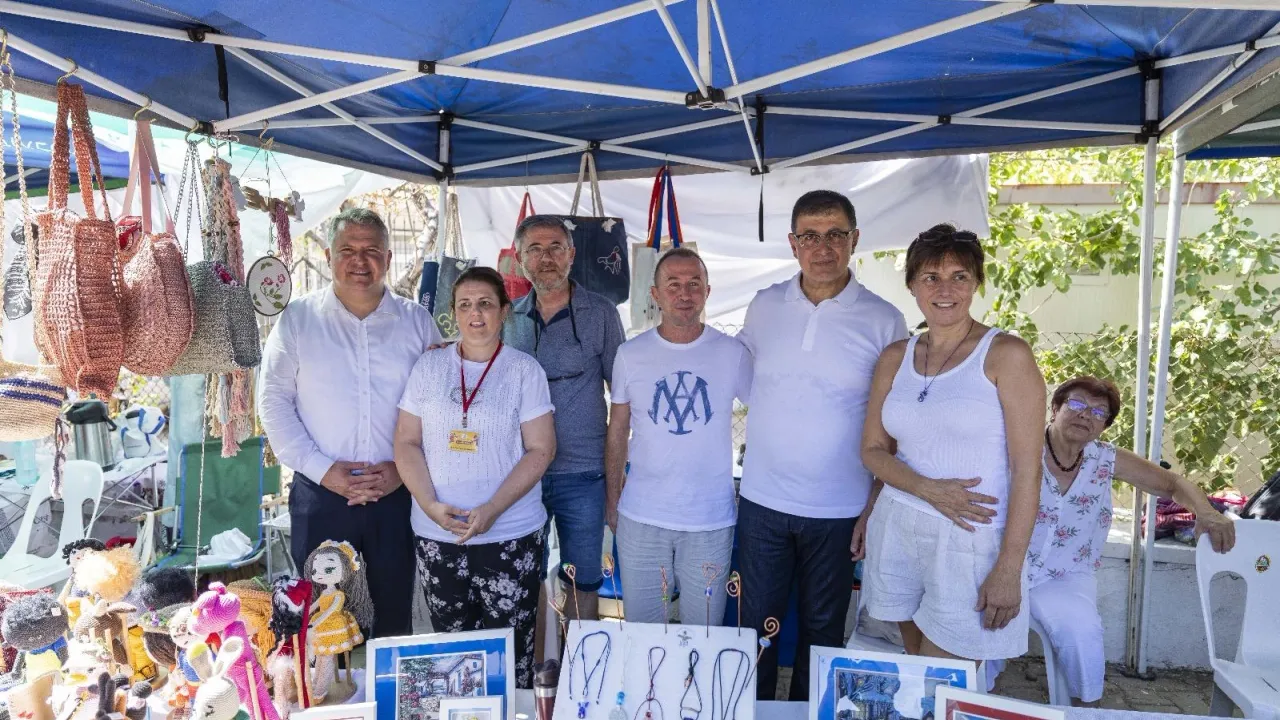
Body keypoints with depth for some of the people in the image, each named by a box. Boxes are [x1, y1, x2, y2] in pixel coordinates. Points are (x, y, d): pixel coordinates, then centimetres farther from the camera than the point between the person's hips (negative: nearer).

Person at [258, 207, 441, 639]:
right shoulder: (298, 319, 2)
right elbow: (273, 400, -1)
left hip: (399, 494, 1)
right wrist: (322, 469, -10)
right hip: (320, 494, 0)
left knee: (395, 616, 14)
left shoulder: (416, 321, 3)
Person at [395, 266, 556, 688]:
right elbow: (407, 443, 5)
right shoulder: (430, 365, 6)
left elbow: (540, 450, -6)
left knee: (510, 648, 3)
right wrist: (431, 505, -10)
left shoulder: (524, 369, -2)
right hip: (437, 534, 2)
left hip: (510, 534, -2)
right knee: (450, 642, 14)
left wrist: (491, 510, -16)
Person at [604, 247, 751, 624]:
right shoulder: (630, 354, -1)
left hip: (711, 521, 0)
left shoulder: (733, 353, -4)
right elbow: (617, 434, 7)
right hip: (640, 519, 1)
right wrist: (612, 501, 7)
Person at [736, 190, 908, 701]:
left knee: (823, 629, 16)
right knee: (757, 623, 13)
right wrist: (778, 411, 3)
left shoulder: (884, 321, -6)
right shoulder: (764, 306, 0)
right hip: (762, 501, 2)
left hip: (839, 510, -1)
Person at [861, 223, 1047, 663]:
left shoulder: (1006, 355, -7)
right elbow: (873, 450, 9)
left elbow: (1026, 469, -10)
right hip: (897, 529, 4)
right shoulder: (895, 358, 7)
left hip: (969, 541, -4)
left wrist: (1009, 569, -12)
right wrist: (927, 489, -9)